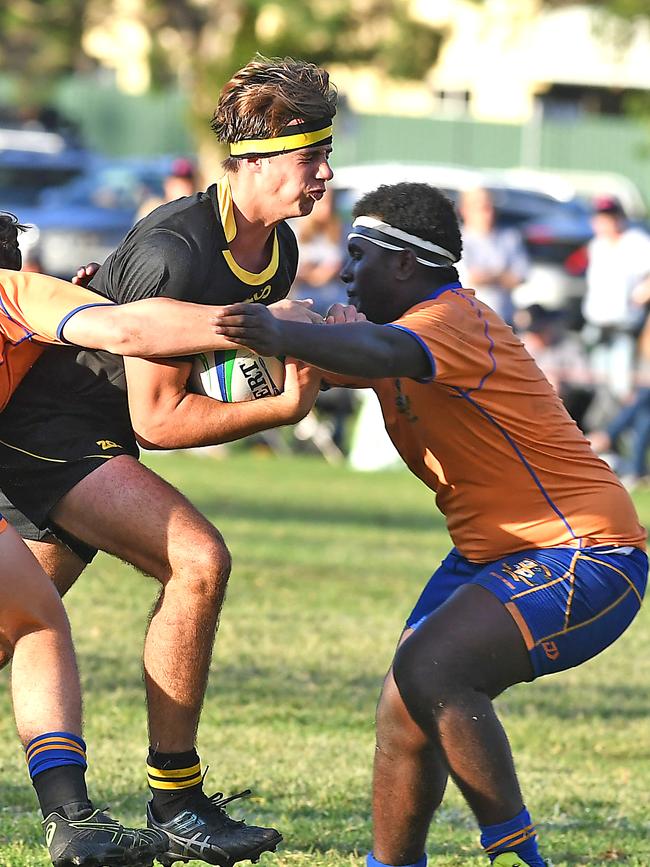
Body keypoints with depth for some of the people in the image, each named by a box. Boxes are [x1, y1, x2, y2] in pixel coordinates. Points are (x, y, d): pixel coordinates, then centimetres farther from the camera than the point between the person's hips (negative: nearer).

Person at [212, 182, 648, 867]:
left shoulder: (455, 319, -20)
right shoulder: (413, 327, 11)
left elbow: (383, 353, -43)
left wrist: (284, 336, -61)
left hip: (583, 553, -10)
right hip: (492, 554, 10)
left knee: (429, 671, -28)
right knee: (406, 710, 3)